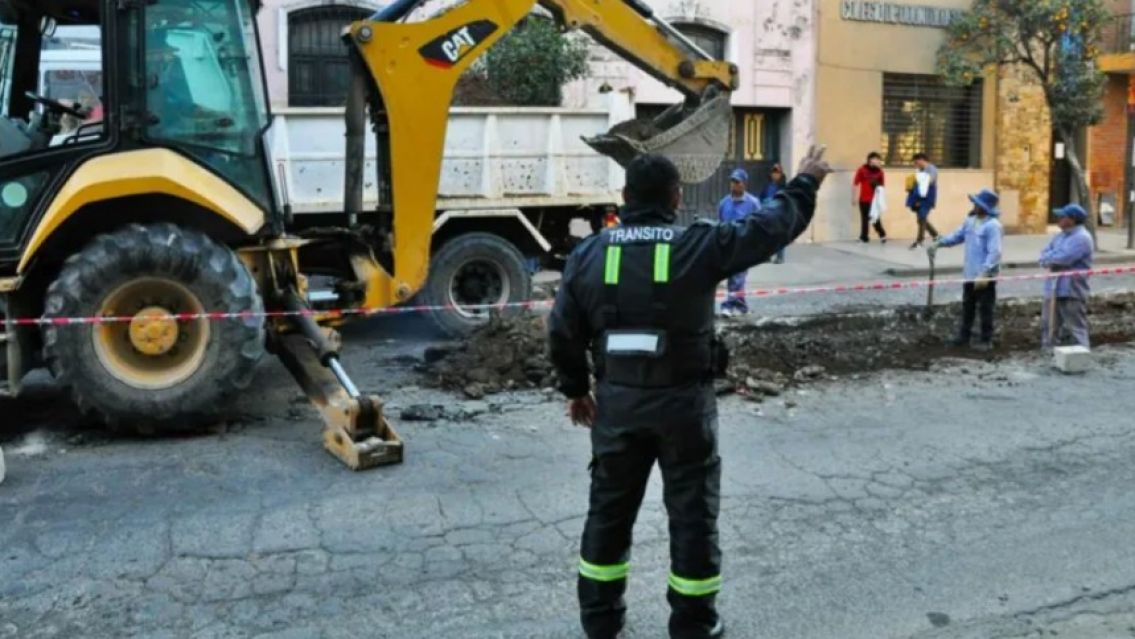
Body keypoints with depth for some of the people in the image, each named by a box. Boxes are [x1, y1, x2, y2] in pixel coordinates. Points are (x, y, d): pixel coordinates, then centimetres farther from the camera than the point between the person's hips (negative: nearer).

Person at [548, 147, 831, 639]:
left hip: (616, 400, 3)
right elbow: (772, 227, 0)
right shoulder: (700, 245, -10)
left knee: (610, 507, 17)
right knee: (692, 511, 11)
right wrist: (805, 182, 17)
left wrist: (575, 388, 16)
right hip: (683, 401, -3)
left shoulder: (588, 253, -1)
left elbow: (562, 331, 3)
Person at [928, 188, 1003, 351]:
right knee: (967, 305, 16)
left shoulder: (993, 225, -19)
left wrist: (984, 274, -29)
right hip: (970, 273, 9)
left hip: (986, 276, -8)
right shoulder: (971, 220, 8)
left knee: (985, 308, 1)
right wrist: (939, 243, 9)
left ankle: (986, 340, 11)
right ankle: (964, 336, 27)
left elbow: (994, 252, -24)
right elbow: (958, 235, 21)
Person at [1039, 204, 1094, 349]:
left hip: (1072, 291, -9)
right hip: (1053, 289, 9)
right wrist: (1053, 259, -11)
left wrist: (1048, 258, -5)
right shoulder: (1061, 236, 16)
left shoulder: (1082, 237, -13)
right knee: (1049, 326, 16)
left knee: (1076, 328, -4)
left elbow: (1064, 258, -24)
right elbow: (1045, 253, 12)